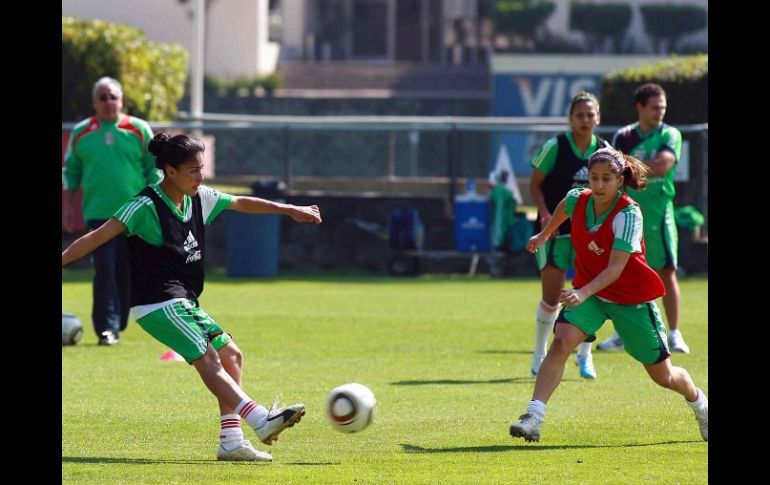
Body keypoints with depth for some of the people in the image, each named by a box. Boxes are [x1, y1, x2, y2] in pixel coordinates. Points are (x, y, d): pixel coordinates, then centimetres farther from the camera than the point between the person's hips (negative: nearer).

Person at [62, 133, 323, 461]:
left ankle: (231, 441, 3)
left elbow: (241, 203, 23)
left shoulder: (200, 199, 8)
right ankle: (262, 421, -29)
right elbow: (98, 237, -18)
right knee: (208, 360, -18)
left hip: (184, 303, 9)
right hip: (158, 303, -9)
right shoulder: (146, 206, -15)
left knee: (230, 355, 4)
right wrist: (62, 259, -27)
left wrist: (289, 210, 29)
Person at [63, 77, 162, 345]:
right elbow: (71, 171, 14)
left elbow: (154, 169, 7)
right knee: (104, 270, -11)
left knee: (126, 273, 4)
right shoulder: (80, 133, 7)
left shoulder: (139, 130, 4)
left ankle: (116, 325, 17)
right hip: (98, 213, 0)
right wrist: (68, 206, 8)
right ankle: (107, 327, -11)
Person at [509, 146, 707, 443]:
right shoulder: (577, 200, -10)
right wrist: (544, 235, 32)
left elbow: (615, 268, -34)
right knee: (561, 342, -25)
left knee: (663, 375, 8)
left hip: (632, 298, -4)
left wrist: (583, 293, -47)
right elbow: (563, 208, 18)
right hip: (588, 291, 4)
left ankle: (700, 405, 40)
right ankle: (533, 418, -30)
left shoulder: (628, 214, -26)